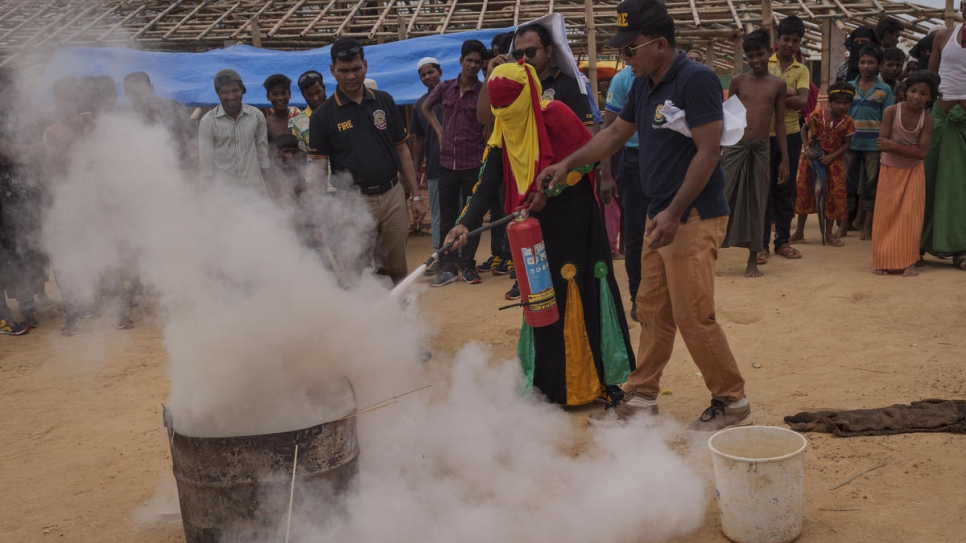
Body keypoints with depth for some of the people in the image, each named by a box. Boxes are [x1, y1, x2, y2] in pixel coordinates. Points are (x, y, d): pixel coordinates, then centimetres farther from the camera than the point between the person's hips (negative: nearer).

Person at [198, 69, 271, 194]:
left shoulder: (256, 116, 3)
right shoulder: (208, 121, -4)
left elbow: (263, 152, 10)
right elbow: (206, 161, -1)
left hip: (254, 188, 2)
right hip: (221, 189, -2)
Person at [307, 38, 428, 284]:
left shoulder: (384, 101, 8)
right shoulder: (322, 116, -1)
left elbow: (402, 150, 12)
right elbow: (318, 166, -4)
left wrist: (415, 196, 8)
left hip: (393, 197, 3)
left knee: (398, 272, 8)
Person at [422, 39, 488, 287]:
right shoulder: (445, 88, 5)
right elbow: (426, 108, 22)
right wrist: (439, 130, 13)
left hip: (473, 163, -3)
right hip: (447, 162, 3)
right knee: (447, 216, 7)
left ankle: (468, 264, 17)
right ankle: (448, 266, 15)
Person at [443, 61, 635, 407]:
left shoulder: (554, 115, -11)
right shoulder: (502, 134, 4)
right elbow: (488, 185, -2)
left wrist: (550, 190, -15)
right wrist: (466, 223, -16)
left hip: (573, 224, -5)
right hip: (535, 227, 5)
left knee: (579, 300, -1)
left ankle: (588, 381, 10)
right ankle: (551, 382, 18)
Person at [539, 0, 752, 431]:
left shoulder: (696, 80, -15)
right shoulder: (643, 86, 11)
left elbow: (707, 152, -19)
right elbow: (615, 134, 23)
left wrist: (675, 213, -21)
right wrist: (567, 164, 15)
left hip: (694, 218, -8)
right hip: (659, 217, 9)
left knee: (694, 316, -6)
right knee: (653, 312, 12)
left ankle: (732, 404, 9)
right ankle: (641, 398, 22)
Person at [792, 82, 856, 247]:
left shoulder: (847, 122, -8)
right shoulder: (818, 115, -13)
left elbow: (846, 144, -5)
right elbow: (804, 129, 0)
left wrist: (831, 157, -18)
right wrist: (807, 148, -13)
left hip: (833, 160, 1)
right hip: (812, 157, -1)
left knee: (833, 195, 3)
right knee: (805, 191, 5)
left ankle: (828, 234, 15)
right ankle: (799, 232, 17)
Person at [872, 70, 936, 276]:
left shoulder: (927, 120, -9)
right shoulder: (891, 112, -13)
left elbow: (922, 152, -16)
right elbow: (882, 143, -17)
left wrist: (895, 147, -29)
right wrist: (908, 149, -27)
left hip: (913, 172, 1)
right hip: (889, 170, -1)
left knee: (910, 216, -2)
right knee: (886, 216, 2)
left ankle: (909, 262, 3)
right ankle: (883, 261, 10)